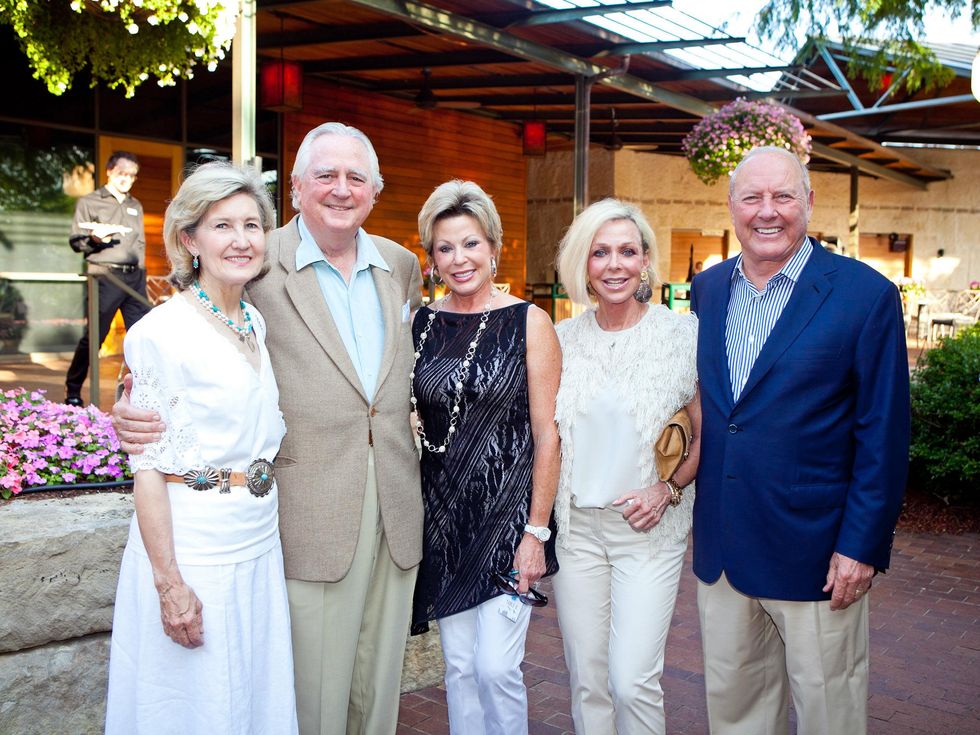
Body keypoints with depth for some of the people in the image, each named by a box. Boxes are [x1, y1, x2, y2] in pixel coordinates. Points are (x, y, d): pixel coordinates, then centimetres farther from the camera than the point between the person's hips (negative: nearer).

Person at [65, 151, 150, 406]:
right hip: (106, 276, -5)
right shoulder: (90, 202, 3)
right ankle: (73, 390, 9)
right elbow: (75, 241, 0)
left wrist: (141, 268, 15)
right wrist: (95, 238, -20)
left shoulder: (136, 206, 19)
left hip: (135, 277, 5)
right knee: (94, 336, -3)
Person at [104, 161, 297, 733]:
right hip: (192, 548, -6)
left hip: (261, 545, 6)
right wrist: (169, 582, -18)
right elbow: (148, 466, -15)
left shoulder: (258, 323, 7)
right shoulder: (163, 332, -13)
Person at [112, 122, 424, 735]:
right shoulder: (259, 265, -7)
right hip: (311, 514, -5)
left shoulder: (402, 264, 9)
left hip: (397, 510, 5)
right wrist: (134, 412, -21)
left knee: (378, 681, 17)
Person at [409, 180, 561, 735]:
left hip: (507, 513, -4)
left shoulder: (529, 323, -7)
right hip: (444, 516, 4)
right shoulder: (421, 324, 4)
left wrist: (536, 531, -11)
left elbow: (546, 433, -8)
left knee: (496, 666, -4)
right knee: (460, 666, 12)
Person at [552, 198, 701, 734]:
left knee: (633, 682, -6)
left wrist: (670, 489, -12)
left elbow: (710, 432, 1)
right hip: (574, 525, 3)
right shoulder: (562, 338, 3)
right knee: (586, 679, 11)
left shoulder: (683, 333, -5)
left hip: (648, 529, -3)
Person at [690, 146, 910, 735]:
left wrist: (863, 546, -12)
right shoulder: (708, 289, 6)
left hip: (814, 551, -4)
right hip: (719, 549, 5)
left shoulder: (866, 294, -9)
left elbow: (884, 436, -10)